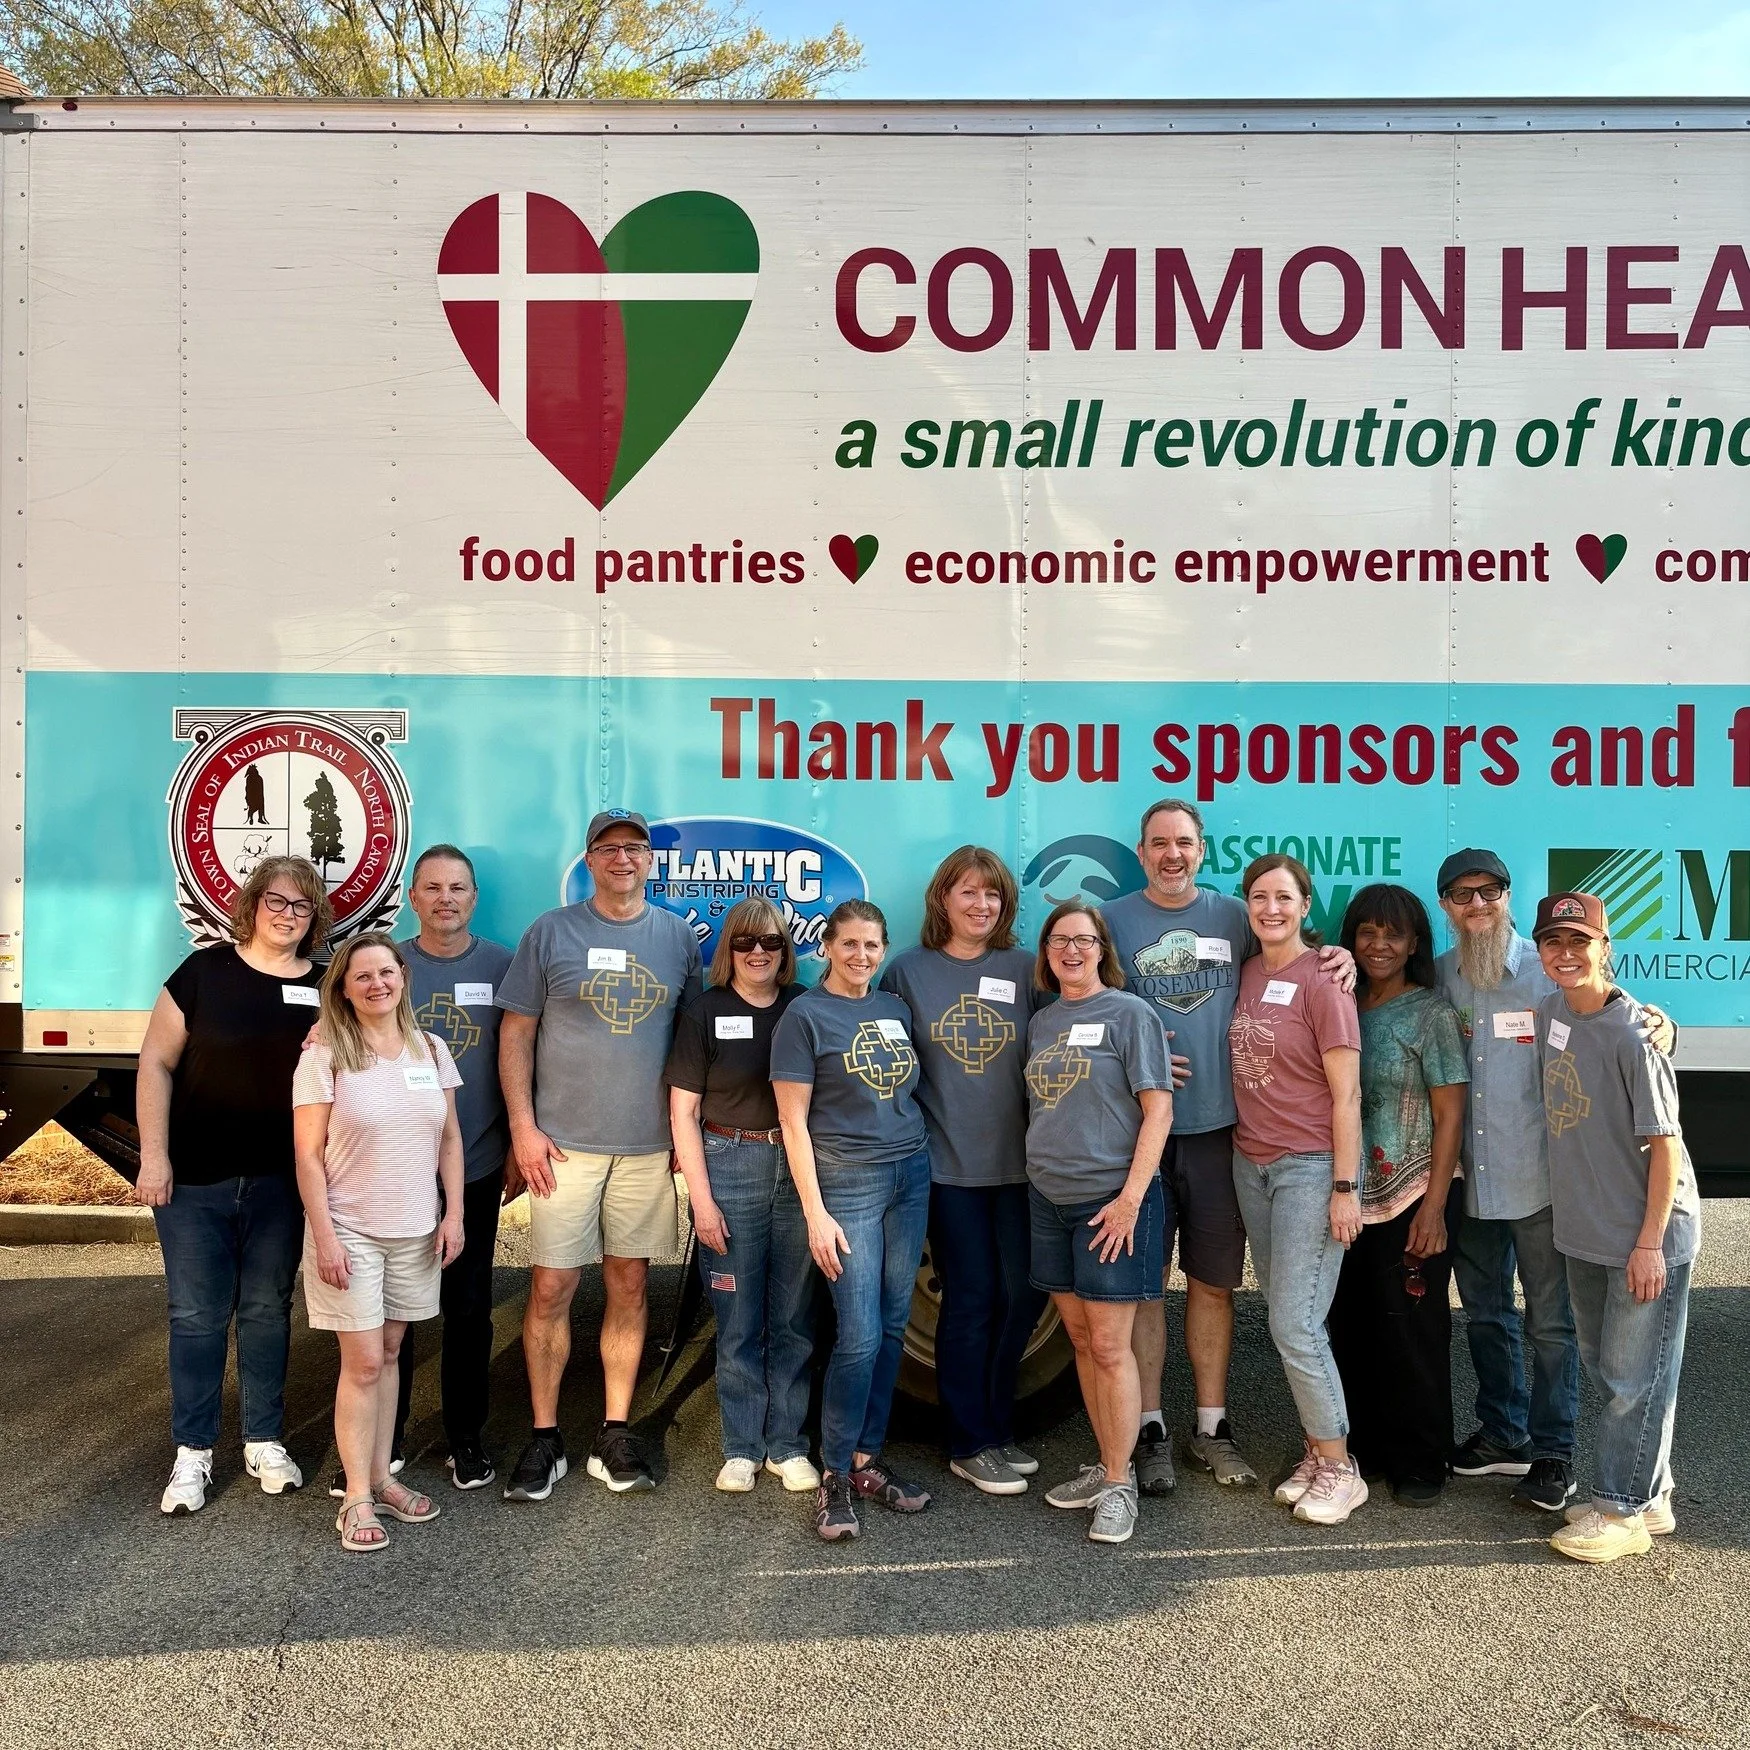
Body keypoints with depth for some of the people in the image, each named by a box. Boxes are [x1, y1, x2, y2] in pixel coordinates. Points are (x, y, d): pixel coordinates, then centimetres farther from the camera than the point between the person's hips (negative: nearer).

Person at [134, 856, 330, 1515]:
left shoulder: (324, 987, 2)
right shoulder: (206, 971, -5)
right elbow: (156, 1062, -4)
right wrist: (153, 1155, -9)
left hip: (279, 1182, 2)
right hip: (194, 1178, -2)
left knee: (268, 1309, 12)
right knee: (197, 1315, 6)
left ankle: (264, 1442, 25)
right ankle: (192, 1454, 19)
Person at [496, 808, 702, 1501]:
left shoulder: (678, 936, 7)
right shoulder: (551, 932, 1)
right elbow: (516, 1034, 1)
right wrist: (523, 1127, -7)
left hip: (647, 1144, 2)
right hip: (564, 1143, -2)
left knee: (629, 1286, 8)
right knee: (550, 1288, 0)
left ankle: (615, 1433, 19)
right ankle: (544, 1438, 13)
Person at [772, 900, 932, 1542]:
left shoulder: (896, 1009, 12)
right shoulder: (805, 1015, -5)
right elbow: (793, 1121, -7)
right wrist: (815, 1212, -12)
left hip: (910, 1174, 6)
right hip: (848, 1182, -6)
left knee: (893, 1327, 7)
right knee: (859, 1337, -8)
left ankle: (868, 1460, 19)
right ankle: (835, 1478, 5)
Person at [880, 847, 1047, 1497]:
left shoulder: (1025, 970, 4)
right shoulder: (907, 971, 2)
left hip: (1019, 1161, 2)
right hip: (948, 1165, -2)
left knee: (1025, 1293, 5)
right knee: (970, 1299, 2)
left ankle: (995, 1425, 25)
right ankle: (970, 1443, 16)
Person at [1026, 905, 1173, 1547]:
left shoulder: (1129, 1013, -6)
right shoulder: (1041, 1022, 12)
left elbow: (1158, 1109, -10)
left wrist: (1130, 1197, -16)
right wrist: (1039, 1171, 11)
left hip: (1112, 1199, -6)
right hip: (1049, 1198, 6)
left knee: (1110, 1346, -3)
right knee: (1080, 1339, 12)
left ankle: (1119, 1482, 7)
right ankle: (1106, 1464, 24)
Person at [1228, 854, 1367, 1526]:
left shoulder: (1321, 979, -11)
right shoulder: (1247, 973, 9)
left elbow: (1346, 1092, -12)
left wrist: (1345, 1187, -14)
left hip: (1310, 1167, -6)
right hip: (1251, 1163, 7)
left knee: (1294, 1325, -7)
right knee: (1288, 1318, 11)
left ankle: (1338, 1468, 8)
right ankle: (1317, 1452, 23)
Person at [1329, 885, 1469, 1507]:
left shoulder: (1431, 1013, -6)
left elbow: (1450, 1115, -8)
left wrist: (1434, 1208, -13)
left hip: (1413, 1197, -5)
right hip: (1350, 1196, 5)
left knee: (1412, 1328, 3)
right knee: (1351, 1324, 10)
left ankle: (1420, 1462, 17)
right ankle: (1363, 1447, 25)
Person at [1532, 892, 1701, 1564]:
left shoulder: (1631, 1034, -20)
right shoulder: (1550, 1012, 2)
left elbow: (1665, 1143, -17)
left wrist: (1649, 1242, -17)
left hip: (1647, 1235, -8)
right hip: (1583, 1230, 8)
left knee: (1633, 1375, 2)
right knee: (1602, 1368, 17)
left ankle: (1622, 1510, 16)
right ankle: (1647, 1494, 33)